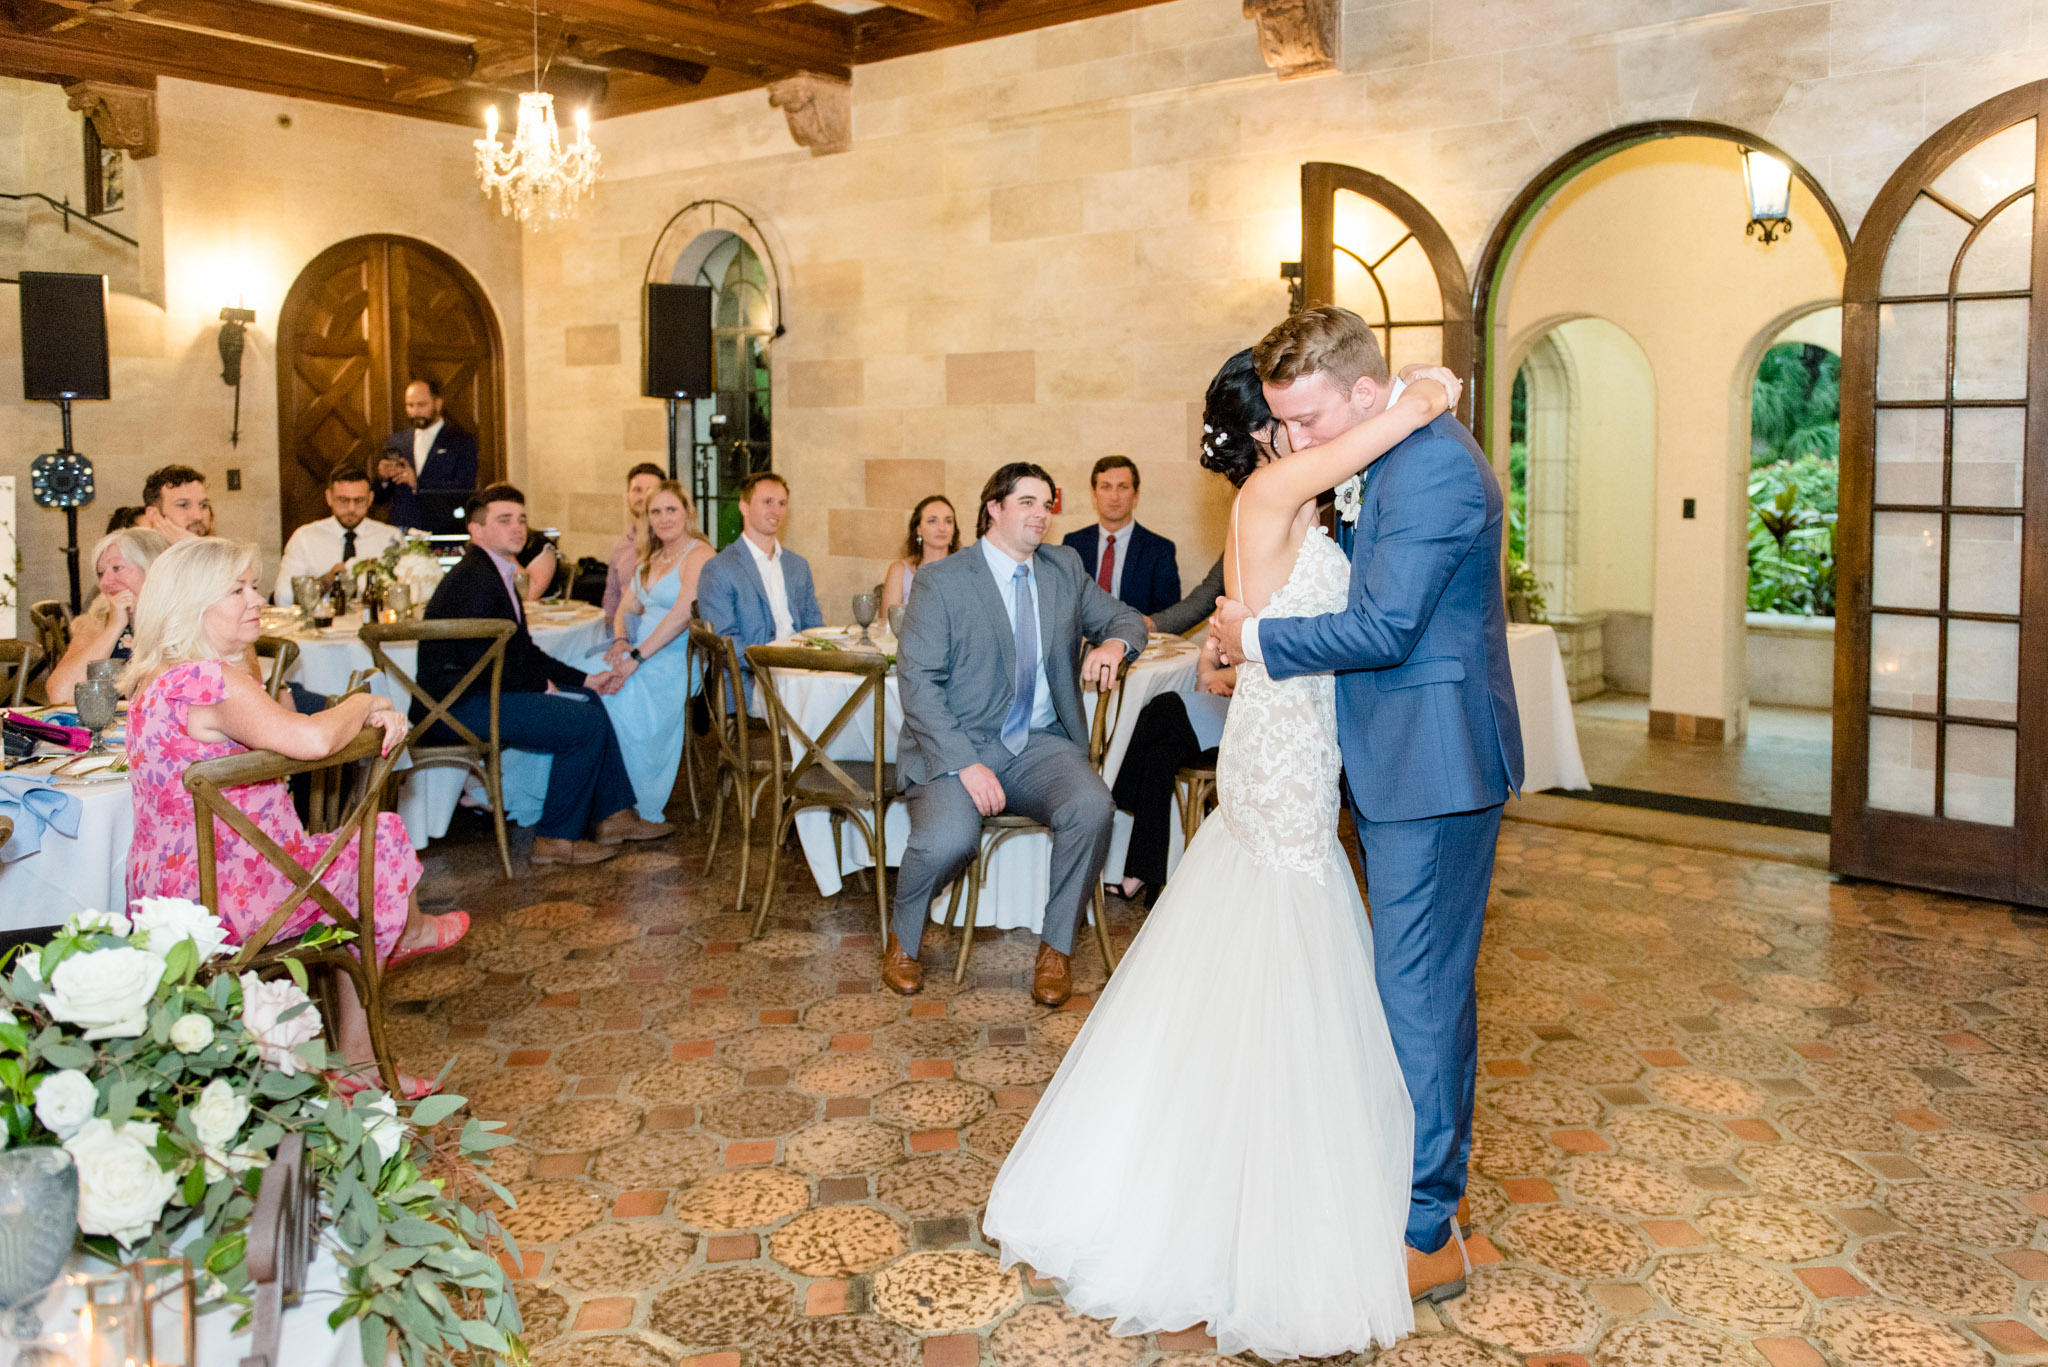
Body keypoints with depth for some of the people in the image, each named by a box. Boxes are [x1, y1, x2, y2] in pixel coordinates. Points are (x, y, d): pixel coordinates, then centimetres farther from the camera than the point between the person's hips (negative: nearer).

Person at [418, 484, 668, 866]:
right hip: (459, 704, -11)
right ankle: (556, 839, -6)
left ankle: (613, 816, 18)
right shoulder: (472, 579, -17)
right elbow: (480, 665, -24)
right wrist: (540, 684, -11)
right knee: (585, 725, -16)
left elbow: (524, 652, 19)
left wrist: (584, 679, 12)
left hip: (480, 692, 11)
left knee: (589, 701, 16)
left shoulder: (499, 573, 16)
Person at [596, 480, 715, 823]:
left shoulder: (699, 554, -7)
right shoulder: (650, 557, 21)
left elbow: (682, 615, -18)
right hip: (639, 650, 7)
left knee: (618, 695, -30)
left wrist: (638, 657, -23)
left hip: (676, 659, -7)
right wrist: (621, 640, -5)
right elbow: (627, 608, 18)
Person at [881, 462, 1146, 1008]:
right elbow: (918, 682, -10)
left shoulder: (1065, 568, 11)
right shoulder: (941, 581, -3)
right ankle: (903, 939, 2)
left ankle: (1055, 946, -4)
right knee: (949, 837, -32)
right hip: (956, 744, -4)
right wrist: (966, 763, -22)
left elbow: (1124, 617, 22)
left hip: (1040, 744, 4)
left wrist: (1114, 642, -6)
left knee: (1092, 808, -27)